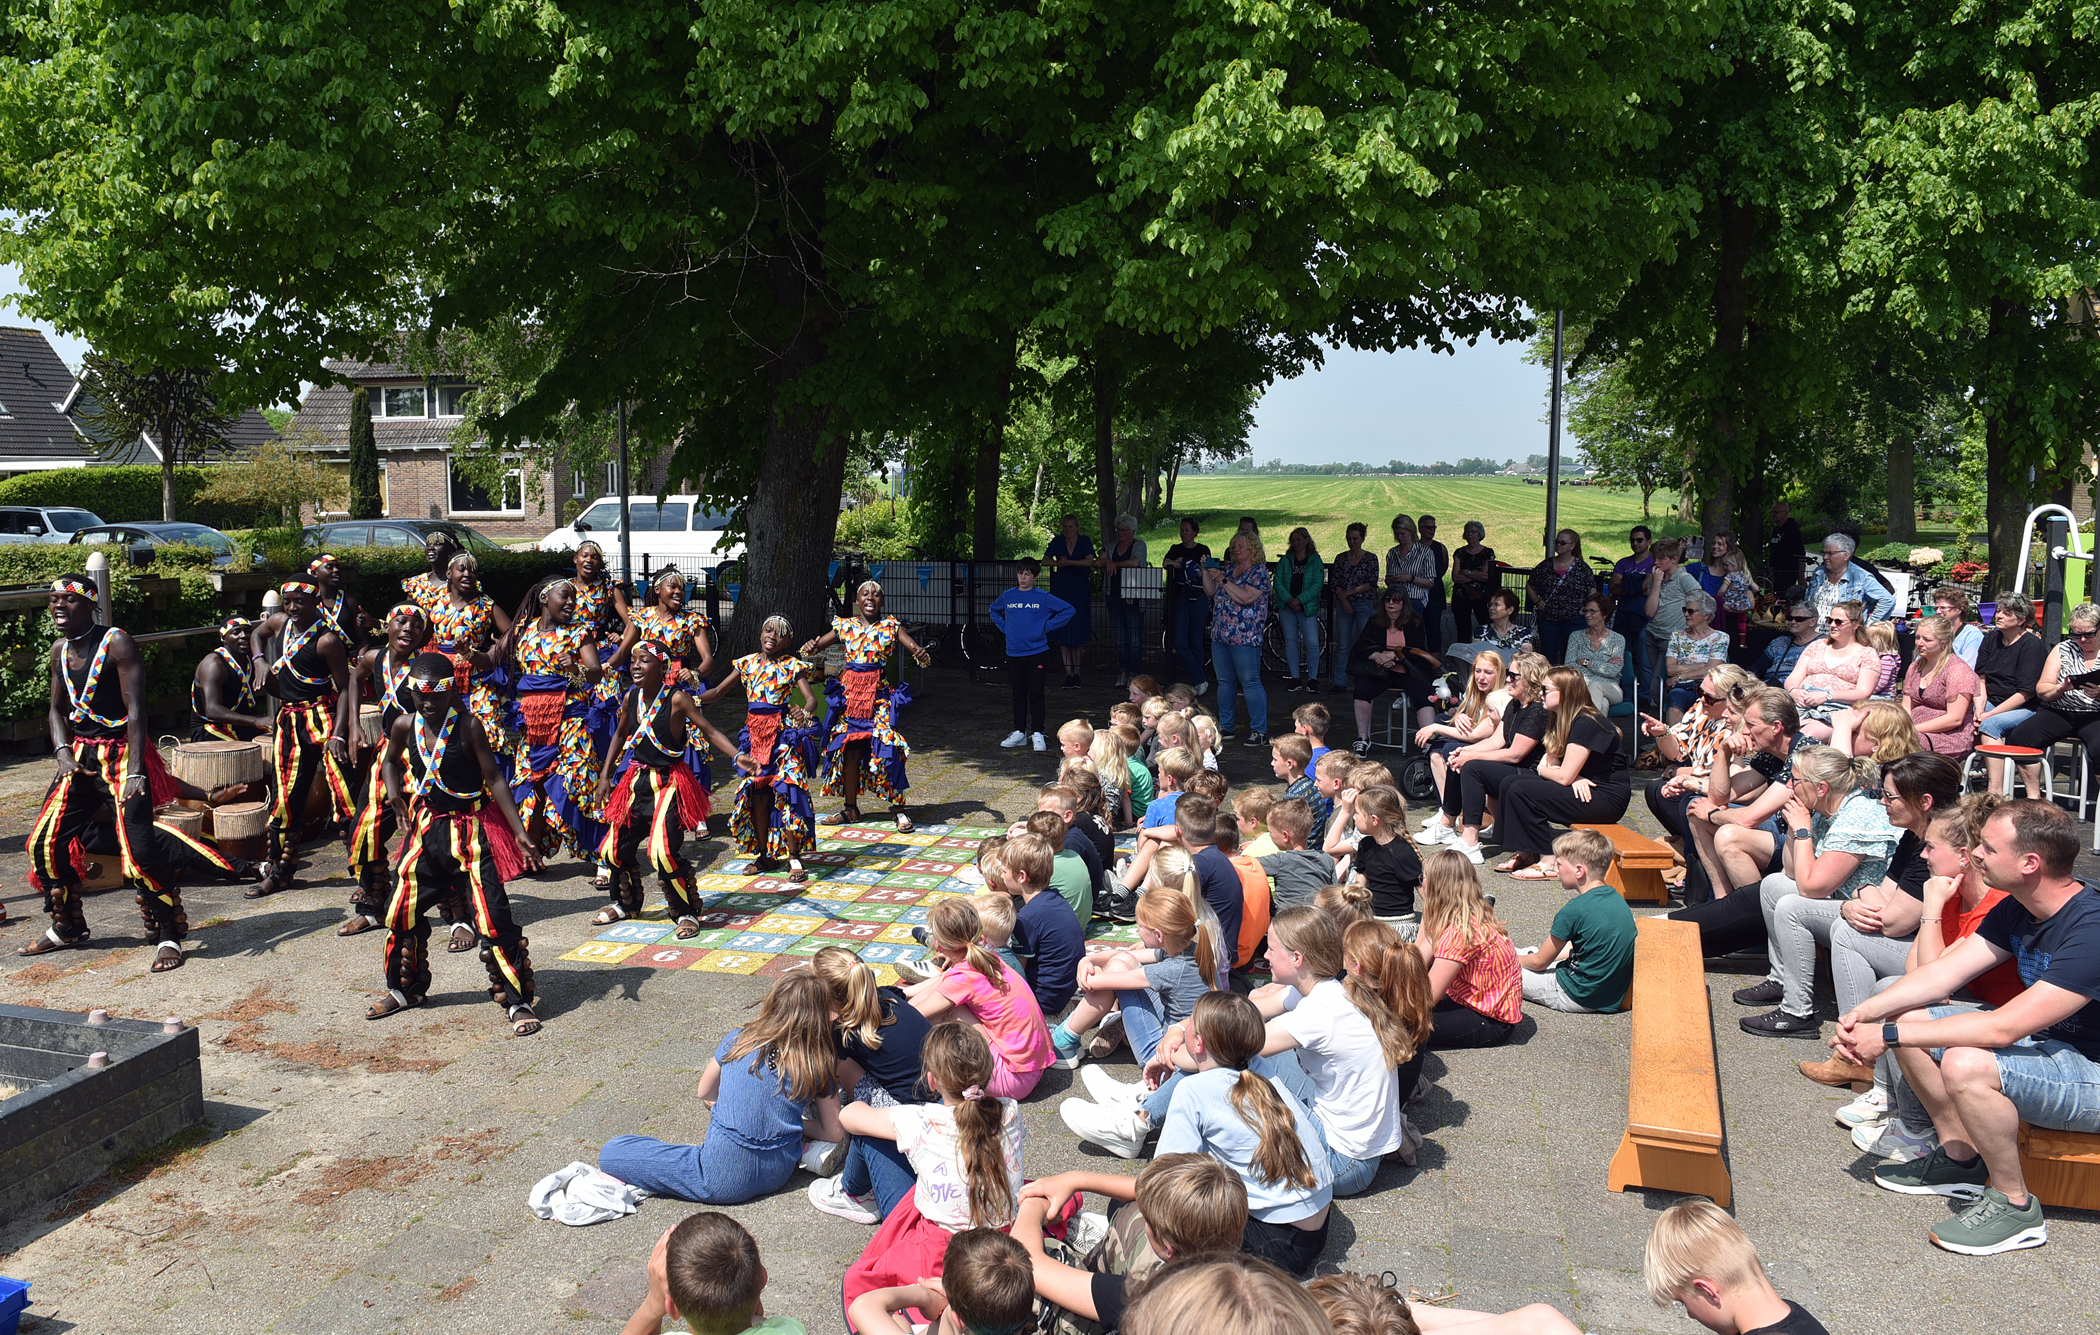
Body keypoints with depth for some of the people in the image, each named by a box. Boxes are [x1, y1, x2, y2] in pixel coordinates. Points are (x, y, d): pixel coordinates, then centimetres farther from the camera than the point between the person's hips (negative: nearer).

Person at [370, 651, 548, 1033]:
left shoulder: (468, 726, -15)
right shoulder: (405, 726, -2)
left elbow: (494, 779, -15)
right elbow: (391, 760, 20)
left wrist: (519, 833, -20)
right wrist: (395, 794, -1)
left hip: (470, 829, -5)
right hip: (426, 828, 5)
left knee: (492, 916, -11)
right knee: (402, 910, 11)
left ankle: (518, 1001, -2)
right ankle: (404, 988, 35)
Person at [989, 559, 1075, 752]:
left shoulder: (1043, 597, -5)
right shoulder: (1007, 596, 6)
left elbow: (1069, 610, -5)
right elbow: (994, 610, 26)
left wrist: (1047, 627, -7)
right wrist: (1003, 627, 10)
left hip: (1037, 653, -3)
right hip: (1013, 654, 3)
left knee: (1035, 694, -1)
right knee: (1018, 695, 11)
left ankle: (1037, 734, 3)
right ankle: (1019, 732, 19)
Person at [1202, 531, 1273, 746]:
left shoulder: (1259, 571, -7)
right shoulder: (1228, 568, 15)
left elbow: (1246, 597, -20)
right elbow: (1211, 591, 16)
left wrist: (1223, 580, -18)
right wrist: (1206, 571, 4)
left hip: (1245, 637, -8)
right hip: (1220, 635, 8)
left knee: (1250, 683, -7)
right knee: (1224, 682, 12)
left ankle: (1260, 731, -4)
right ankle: (1225, 727, 21)